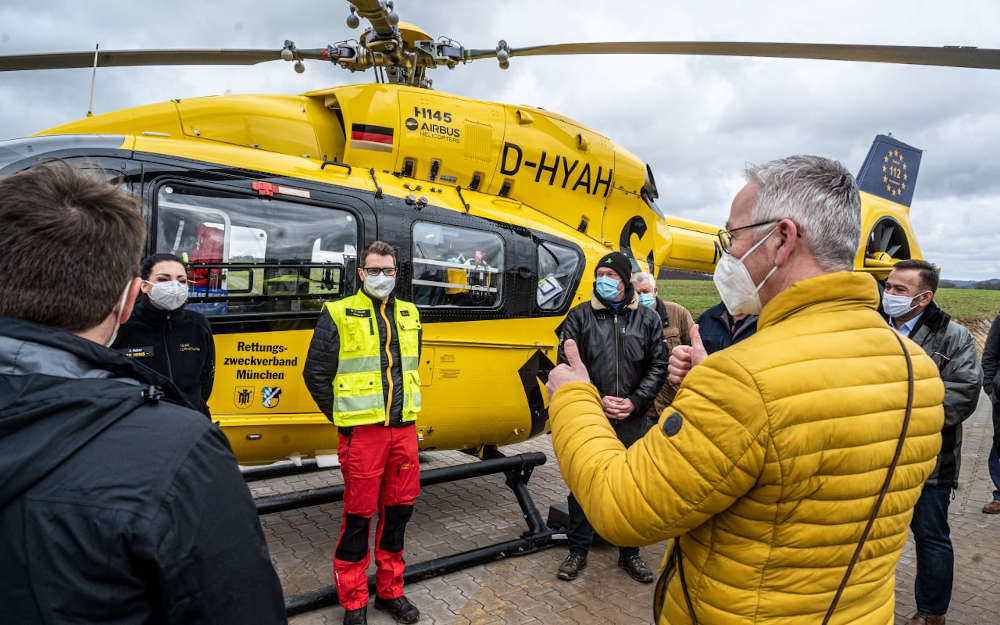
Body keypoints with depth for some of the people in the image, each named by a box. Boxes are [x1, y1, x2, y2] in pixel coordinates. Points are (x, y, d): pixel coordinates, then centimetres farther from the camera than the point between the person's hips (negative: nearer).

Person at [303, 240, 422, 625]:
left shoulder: (408, 315, 11)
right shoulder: (339, 315, -5)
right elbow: (316, 373, -3)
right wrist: (341, 418, -2)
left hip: (404, 428, 5)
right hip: (362, 431, -5)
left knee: (399, 509, 13)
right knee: (359, 514, 3)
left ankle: (390, 591, 30)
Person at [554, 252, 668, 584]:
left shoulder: (647, 318, 4)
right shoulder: (580, 316, 0)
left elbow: (658, 366, 5)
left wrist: (635, 401, -8)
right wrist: (596, 400, -12)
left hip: (633, 421, 1)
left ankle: (629, 553, 30)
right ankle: (578, 551, 26)